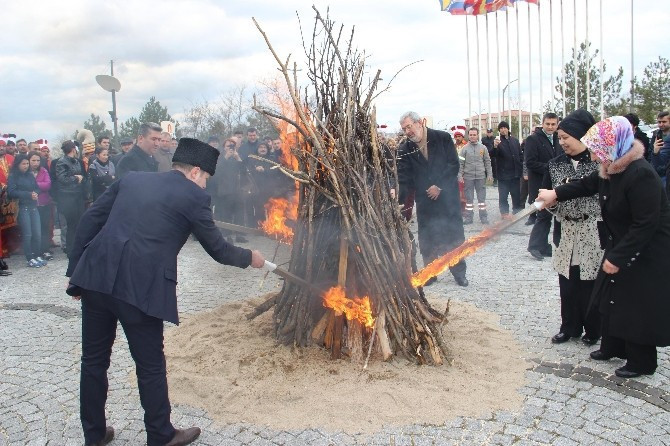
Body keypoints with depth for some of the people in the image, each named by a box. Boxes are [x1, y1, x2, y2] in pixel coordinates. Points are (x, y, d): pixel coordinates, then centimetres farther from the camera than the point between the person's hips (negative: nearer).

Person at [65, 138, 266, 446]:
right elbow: (217, 249, 7)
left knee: (94, 360, 19)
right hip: (139, 287, -5)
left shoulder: (132, 179, 17)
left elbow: (90, 220, 12)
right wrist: (250, 258, 25)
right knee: (150, 366, 12)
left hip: (95, 277, 6)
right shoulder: (193, 196, 2)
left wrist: (75, 269, 16)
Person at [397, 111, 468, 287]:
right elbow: (404, 179, -6)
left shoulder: (443, 138, -5)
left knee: (455, 234, 6)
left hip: (448, 195, -1)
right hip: (424, 200, 2)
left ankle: (459, 272, 20)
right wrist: (399, 200, -22)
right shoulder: (404, 150, -1)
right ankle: (430, 273, 20)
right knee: (427, 239, 6)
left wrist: (439, 186, -14)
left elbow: (454, 165, -7)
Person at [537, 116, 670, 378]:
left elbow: (646, 225, -29)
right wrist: (556, 194, 10)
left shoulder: (640, 175, -29)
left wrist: (618, 257, -25)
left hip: (647, 254, -9)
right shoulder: (610, 171, -1)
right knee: (612, 298, 18)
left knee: (639, 308, 3)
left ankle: (641, 362, 21)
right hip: (621, 246, 9)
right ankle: (612, 347, 36)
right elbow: (587, 185, 19)